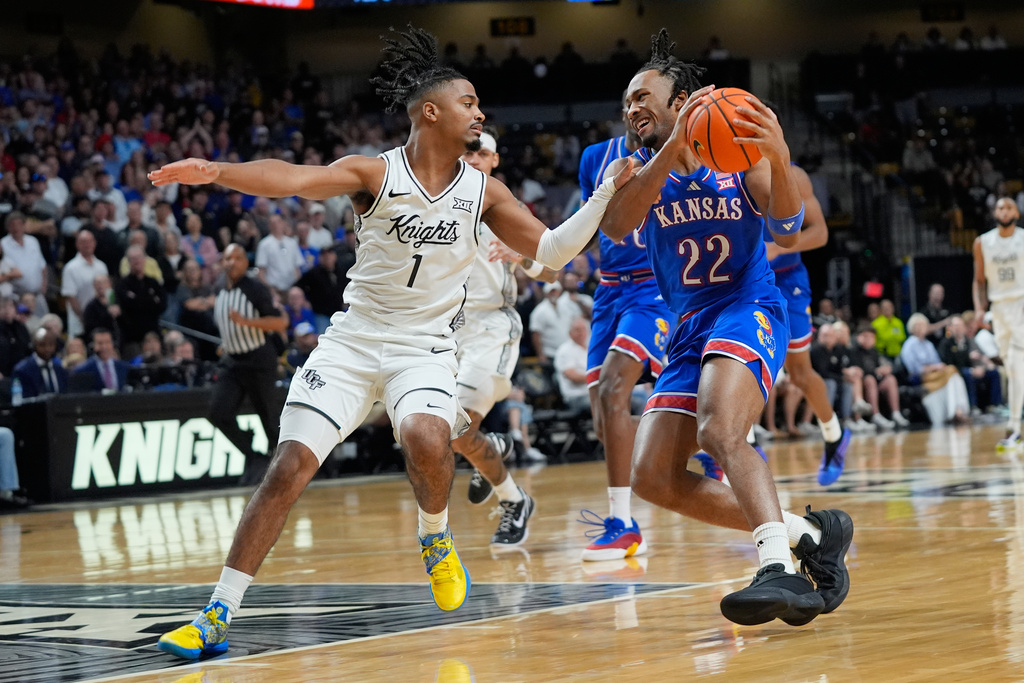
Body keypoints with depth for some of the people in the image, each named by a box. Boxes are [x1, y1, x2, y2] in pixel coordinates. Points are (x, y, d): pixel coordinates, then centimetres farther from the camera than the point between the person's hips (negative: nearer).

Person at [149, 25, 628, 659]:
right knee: (289, 467, -10)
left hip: (426, 346, 1)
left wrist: (607, 195, -5)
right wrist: (216, 171, -42)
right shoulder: (374, 173, -8)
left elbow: (552, 249, 8)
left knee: (427, 439, -31)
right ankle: (218, 614, -5)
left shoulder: (482, 191, 2)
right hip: (354, 339, -1)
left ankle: (435, 538, 2)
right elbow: (295, 179, -24)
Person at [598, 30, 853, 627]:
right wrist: (674, 148, -31)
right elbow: (615, 226, -18)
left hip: (750, 308, -6)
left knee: (719, 430, -33)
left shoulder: (741, 156, -2)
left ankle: (780, 570, -45)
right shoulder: (633, 169, 5)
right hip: (689, 328, 6)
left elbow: (787, 226, -18)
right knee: (653, 477, -4)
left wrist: (779, 162, -40)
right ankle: (808, 533, -1)